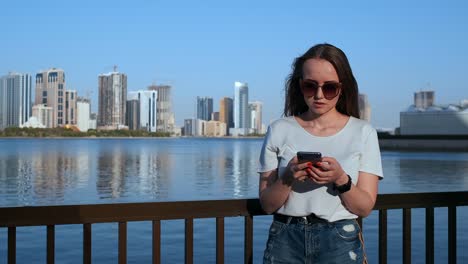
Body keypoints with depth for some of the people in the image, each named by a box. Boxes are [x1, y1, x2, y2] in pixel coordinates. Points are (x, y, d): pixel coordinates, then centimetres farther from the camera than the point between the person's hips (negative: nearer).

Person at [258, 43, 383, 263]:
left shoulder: (363, 132, -1)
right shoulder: (279, 130, 1)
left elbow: (365, 208, -4)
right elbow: (267, 205, 0)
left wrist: (341, 179, -21)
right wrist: (288, 177, -18)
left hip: (340, 243, 0)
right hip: (285, 239, 1)